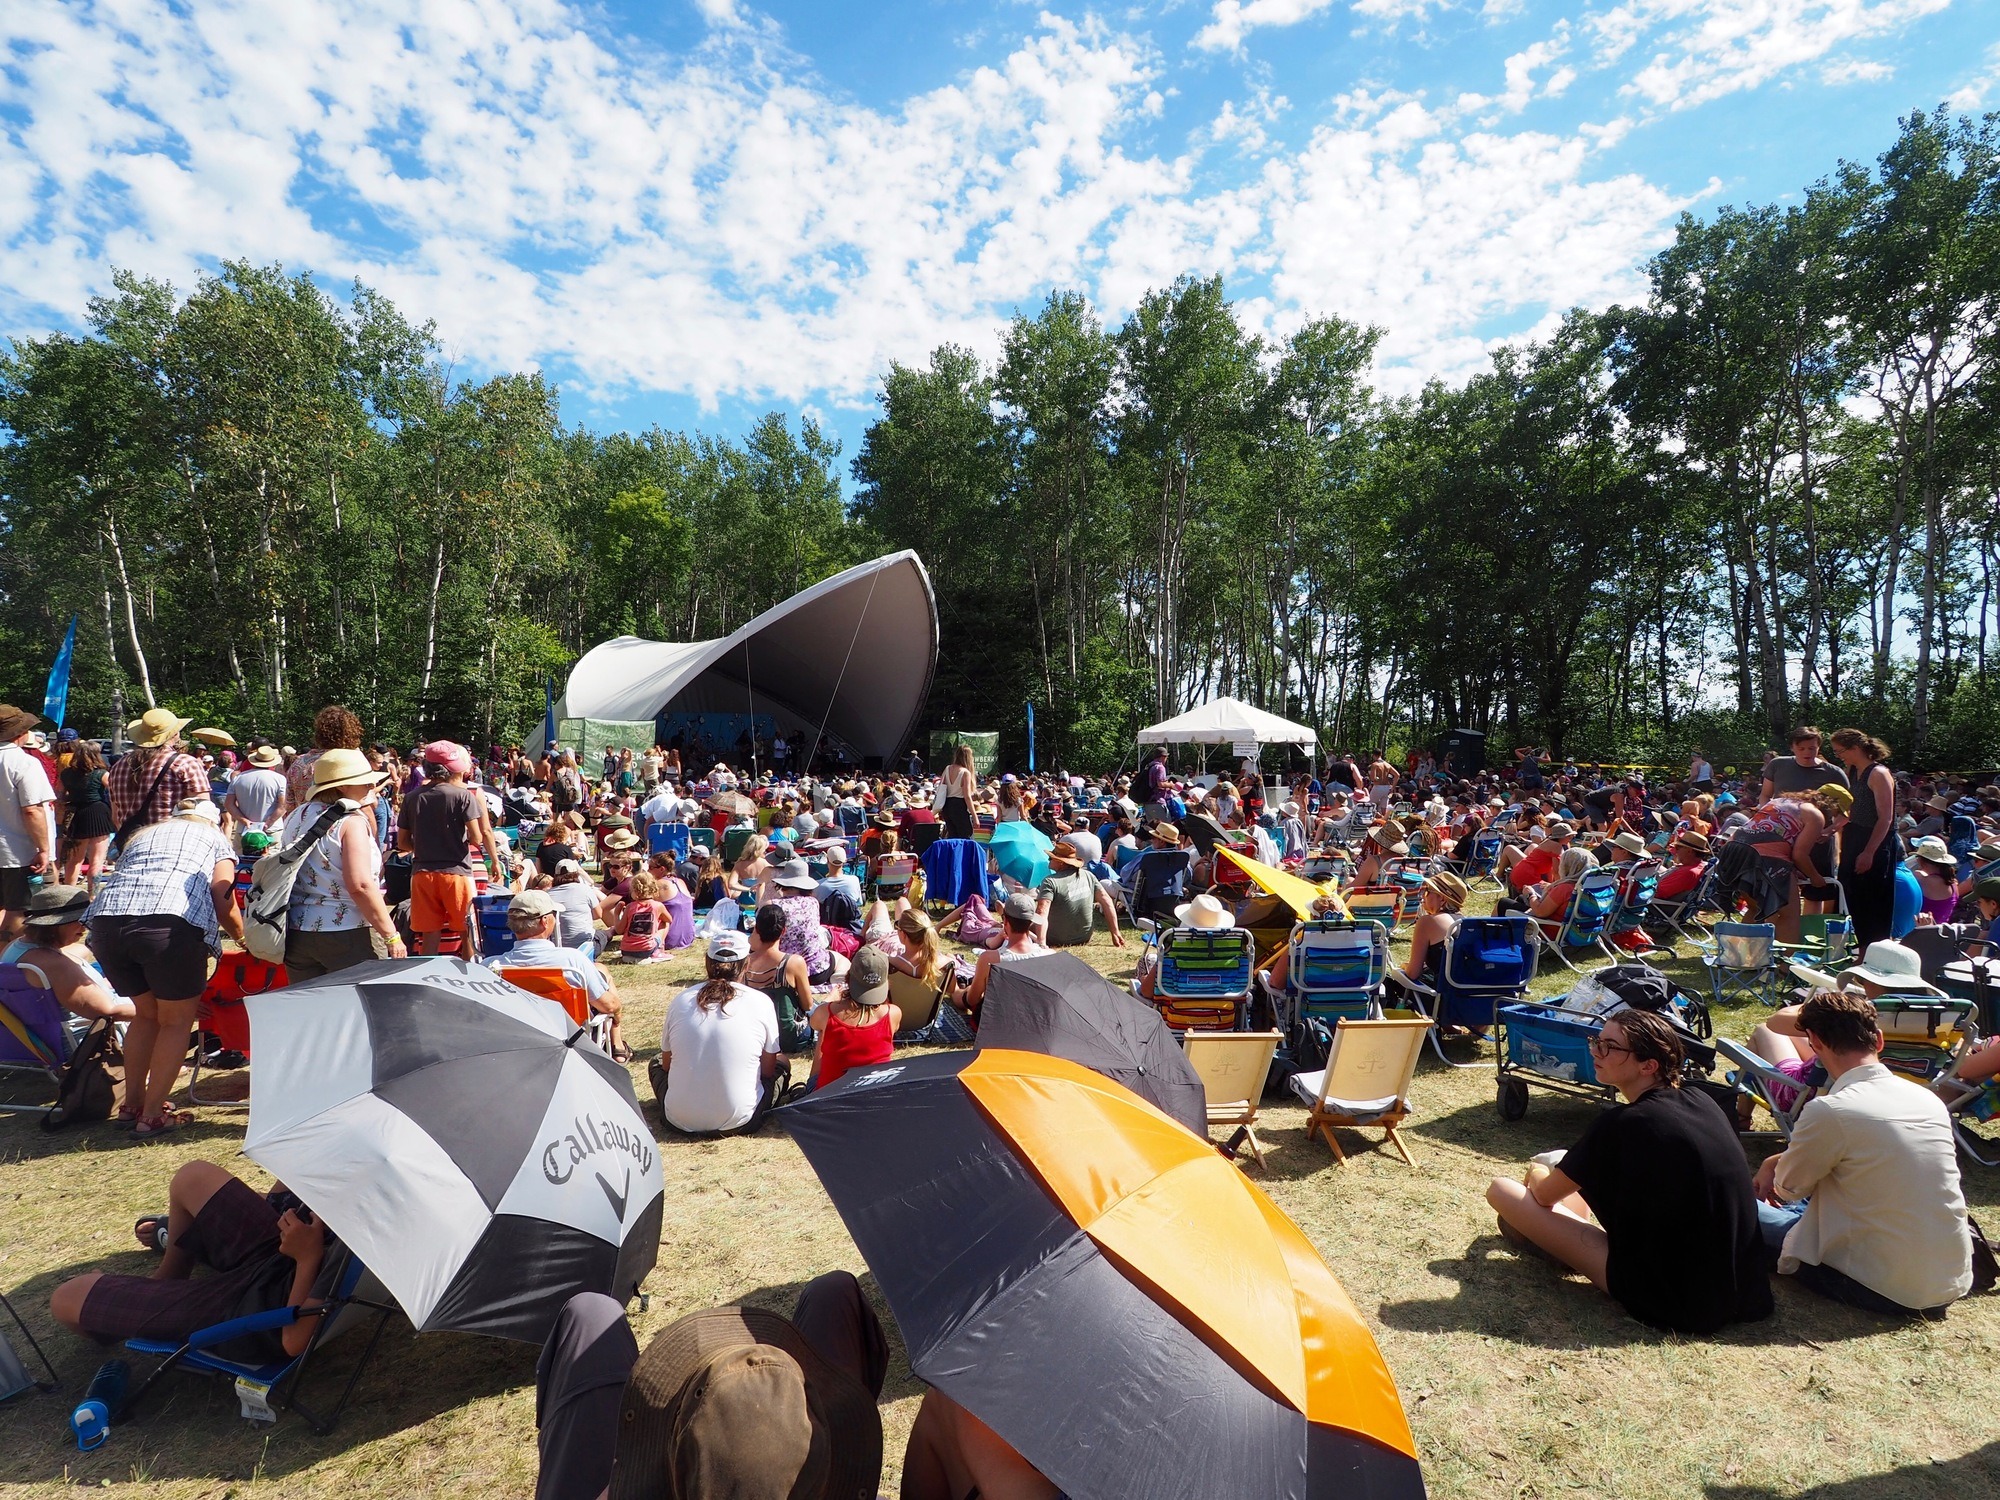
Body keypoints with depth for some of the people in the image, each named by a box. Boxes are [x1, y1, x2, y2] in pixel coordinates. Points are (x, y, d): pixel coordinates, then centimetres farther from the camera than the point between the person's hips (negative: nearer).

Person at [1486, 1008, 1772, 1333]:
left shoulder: (1622, 1124, -20)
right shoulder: (1700, 1101, 0)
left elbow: (1546, 1194, -7)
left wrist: (1537, 1172, 18)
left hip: (1667, 1297, -7)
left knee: (1501, 1188, -4)